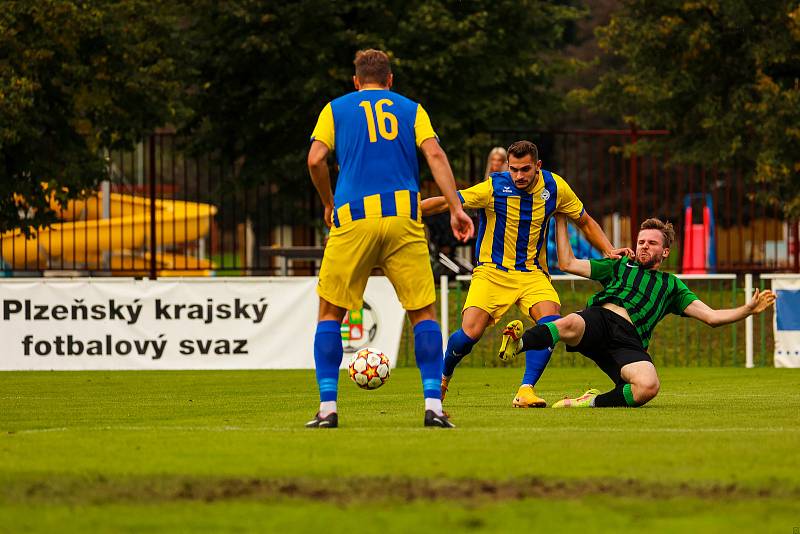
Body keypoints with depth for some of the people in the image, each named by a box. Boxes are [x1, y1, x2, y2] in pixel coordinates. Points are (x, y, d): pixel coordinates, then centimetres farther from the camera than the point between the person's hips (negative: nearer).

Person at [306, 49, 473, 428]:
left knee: (330, 312, 10)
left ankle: (327, 407, 1)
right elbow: (435, 155, 2)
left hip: (353, 220, -1)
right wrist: (455, 208, -2)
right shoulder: (410, 109, 17)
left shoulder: (336, 109, 15)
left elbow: (315, 159, 2)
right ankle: (433, 405, -5)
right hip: (403, 218, 1)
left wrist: (329, 205, 17)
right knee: (423, 311, 7)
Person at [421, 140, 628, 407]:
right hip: (492, 272, -3)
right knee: (470, 333, -19)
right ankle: (443, 377, 12)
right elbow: (445, 202, -15)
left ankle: (526, 390, -21)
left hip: (533, 273, 3)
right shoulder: (494, 187, -15)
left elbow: (585, 222, 12)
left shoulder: (554, 187, -3)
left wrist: (609, 250, 1)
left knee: (550, 321, -26)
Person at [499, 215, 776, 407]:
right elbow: (567, 263, 31)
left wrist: (749, 309, 12)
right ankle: (517, 344, -50)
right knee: (570, 324, -41)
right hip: (599, 320, -1)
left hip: (629, 340, 1)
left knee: (648, 386, -34)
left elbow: (712, 317, 26)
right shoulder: (620, 266, 33)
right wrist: (561, 219, 30)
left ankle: (595, 402, -16)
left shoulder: (672, 285, 32)